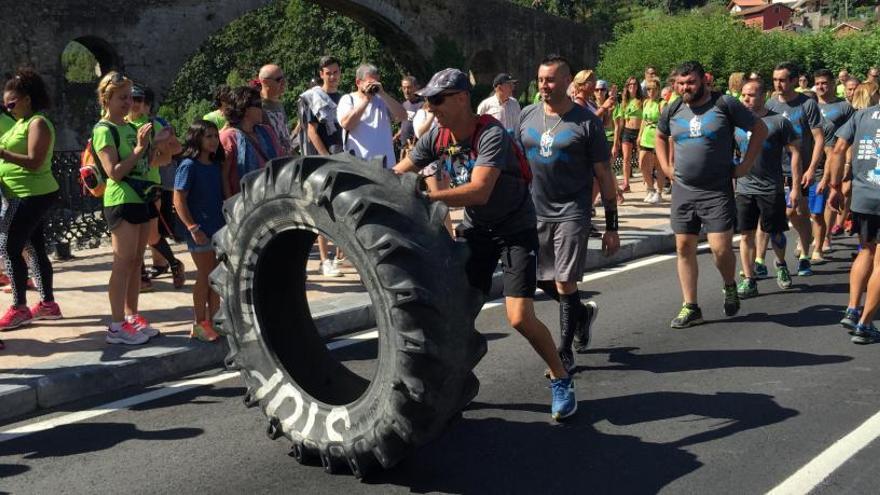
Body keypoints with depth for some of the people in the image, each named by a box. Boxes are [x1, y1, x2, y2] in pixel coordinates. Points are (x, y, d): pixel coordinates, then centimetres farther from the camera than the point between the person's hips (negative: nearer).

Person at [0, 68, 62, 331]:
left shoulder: (38, 123, -12)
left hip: (30, 197, -10)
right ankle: (48, 304, 20)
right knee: (34, 248, 13)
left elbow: (34, 162, -21)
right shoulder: (21, 123, 16)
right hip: (22, 196, 10)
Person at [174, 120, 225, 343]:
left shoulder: (215, 165, 9)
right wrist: (193, 227, -18)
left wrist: (227, 222, 13)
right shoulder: (189, 165, -12)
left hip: (218, 229, 7)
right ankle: (199, 324, 12)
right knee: (204, 276, 0)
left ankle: (213, 320, 22)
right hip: (200, 230, -7)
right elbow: (179, 200, -15)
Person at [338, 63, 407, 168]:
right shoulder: (347, 99, 5)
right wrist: (366, 99, -11)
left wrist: (383, 94, -9)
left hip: (385, 162, 3)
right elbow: (346, 124, -13)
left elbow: (402, 116, -2)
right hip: (357, 162, -3)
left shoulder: (383, 99, 13)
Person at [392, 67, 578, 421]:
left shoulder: (492, 135, -26)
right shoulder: (437, 137, -5)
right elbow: (398, 174, 0)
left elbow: (479, 191, -39)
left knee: (520, 317, -14)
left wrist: (427, 197, -46)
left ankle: (561, 380, 9)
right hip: (475, 228, 6)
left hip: (515, 228, -6)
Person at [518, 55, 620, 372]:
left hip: (571, 212, -5)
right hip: (535, 212, 5)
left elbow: (604, 175, -3)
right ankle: (582, 313, 39)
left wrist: (612, 225, -5)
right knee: (542, 280, 12)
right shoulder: (527, 116, 7)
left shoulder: (586, 122, -5)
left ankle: (564, 353, 8)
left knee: (565, 283, -6)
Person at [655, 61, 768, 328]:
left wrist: (745, 165, -4)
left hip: (718, 191, -4)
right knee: (684, 248, 4)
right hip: (682, 190, 4)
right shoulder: (672, 110, 7)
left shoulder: (724, 104, -6)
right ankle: (690, 308, 14)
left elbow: (760, 128, 1)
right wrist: (666, 167, 12)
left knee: (721, 248, -10)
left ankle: (730, 287, 23)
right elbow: (660, 137, 26)